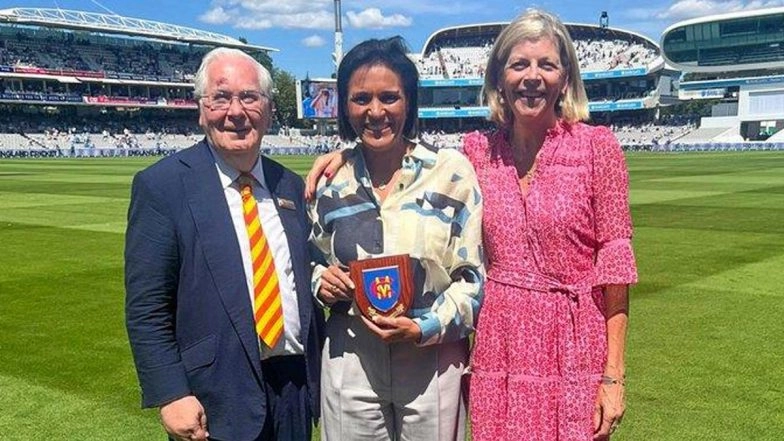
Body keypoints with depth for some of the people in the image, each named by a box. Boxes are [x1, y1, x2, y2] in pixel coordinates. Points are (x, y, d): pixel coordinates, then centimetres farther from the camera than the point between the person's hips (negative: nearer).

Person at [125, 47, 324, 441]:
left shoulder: (291, 186, 7)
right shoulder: (162, 186, -9)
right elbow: (145, 309, -11)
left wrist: (318, 373, 9)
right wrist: (171, 396, -16)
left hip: (295, 389, 5)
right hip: (216, 400, -5)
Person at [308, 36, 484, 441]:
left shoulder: (451, 172, -6)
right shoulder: (330, 179, 2)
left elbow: (474, 275, -4)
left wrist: (426, 327, -16)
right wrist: (321, 282, -7)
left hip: (434, 362, -2)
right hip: (350, 361, 2)